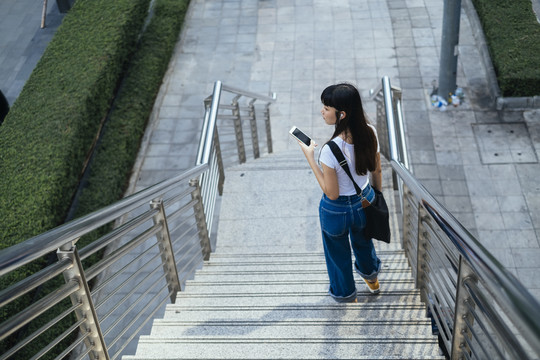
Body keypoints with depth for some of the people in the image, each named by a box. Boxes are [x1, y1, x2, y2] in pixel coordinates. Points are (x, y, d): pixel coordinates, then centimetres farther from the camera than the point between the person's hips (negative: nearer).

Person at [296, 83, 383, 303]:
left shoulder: (330, 149, -37)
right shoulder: (370, 132, -19)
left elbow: (331, 193, -25)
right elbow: (376, 171, -2)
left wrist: (310, 158, -22)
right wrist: (377, 194, 17)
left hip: (337, 210, -5)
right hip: (365, 200, 5)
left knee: (338, 253, 26)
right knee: (363, 241, 37)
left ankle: (346, 295, 53)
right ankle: (371, 278, 65)